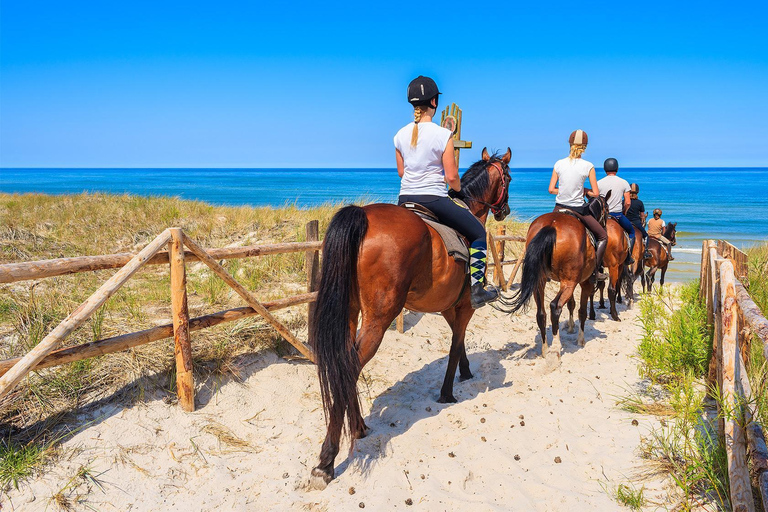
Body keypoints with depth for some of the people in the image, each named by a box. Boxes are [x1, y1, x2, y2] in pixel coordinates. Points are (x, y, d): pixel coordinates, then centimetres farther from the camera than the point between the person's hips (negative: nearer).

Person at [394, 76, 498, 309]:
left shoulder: (400, 135, 3)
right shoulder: (442, 134, -12)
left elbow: (401, 172, 12)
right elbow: (451, 177, -12)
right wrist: (459, 189, 8)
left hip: (405, 200, 6)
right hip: (434, 200, -5)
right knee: (479, 233, 11)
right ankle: (476, 289, 8)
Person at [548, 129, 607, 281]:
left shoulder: (559, 164, -4)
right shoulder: (588, 166, -10)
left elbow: (551, 189, -1)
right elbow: (596, 193, -9)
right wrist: (583, 191, 8)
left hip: (559, 208, 3)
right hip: (578, 209, -3)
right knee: (603, 236, 17)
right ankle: (596, 271, 12)